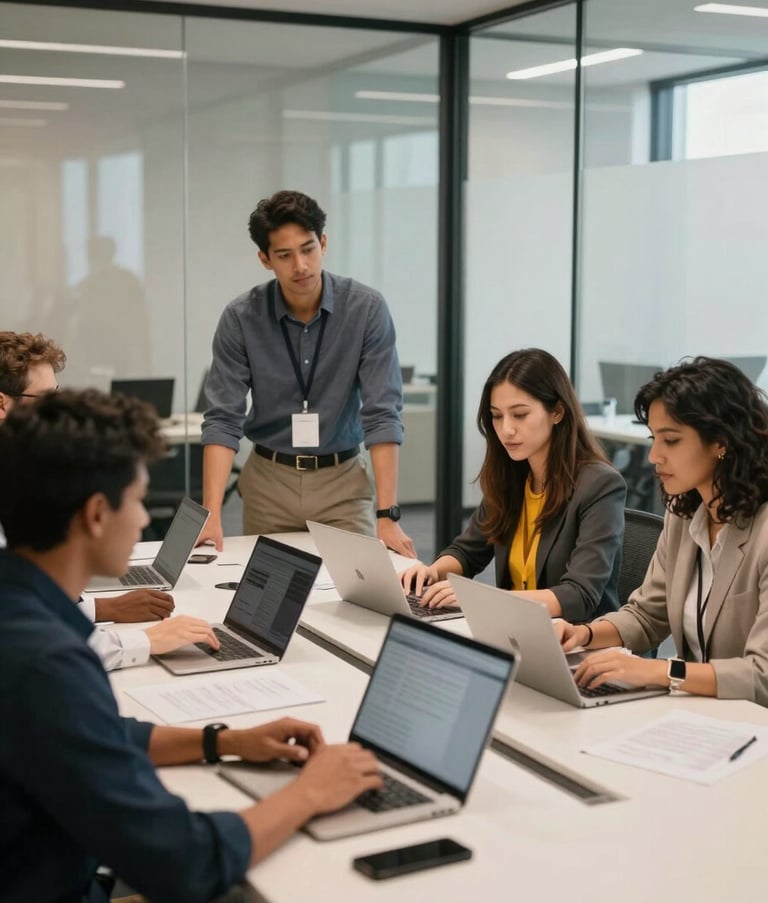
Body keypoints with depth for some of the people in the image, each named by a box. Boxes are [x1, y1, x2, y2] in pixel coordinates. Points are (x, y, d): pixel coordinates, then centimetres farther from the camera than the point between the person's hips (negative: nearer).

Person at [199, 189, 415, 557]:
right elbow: (223, 420, -13)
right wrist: (212, 515, -24)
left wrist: (387, 516, -24)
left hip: (343, 478, 0)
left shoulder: (366, 309, -13)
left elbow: (382, 415, -16)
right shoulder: (241, 317, -11)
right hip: (269, 478, 1)